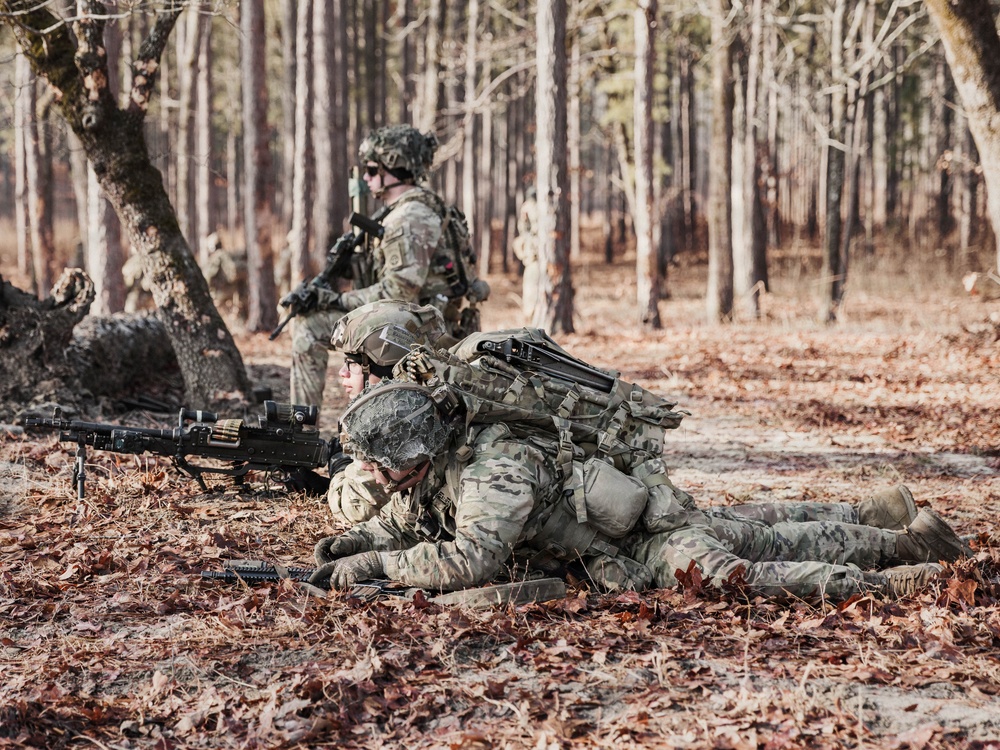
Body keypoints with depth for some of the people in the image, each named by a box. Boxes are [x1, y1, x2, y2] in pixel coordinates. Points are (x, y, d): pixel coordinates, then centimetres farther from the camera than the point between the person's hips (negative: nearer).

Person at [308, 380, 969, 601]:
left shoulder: (492, 471, -28)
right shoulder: (429, 475, 2)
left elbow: (471, 559, -40)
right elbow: (401, 521, 21)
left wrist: (374, 564, -31)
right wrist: (352, 541, 0)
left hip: (652, 535, -8)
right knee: (776, 543, 14)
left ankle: (882, 584, -20)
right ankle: (906, 541, 23)